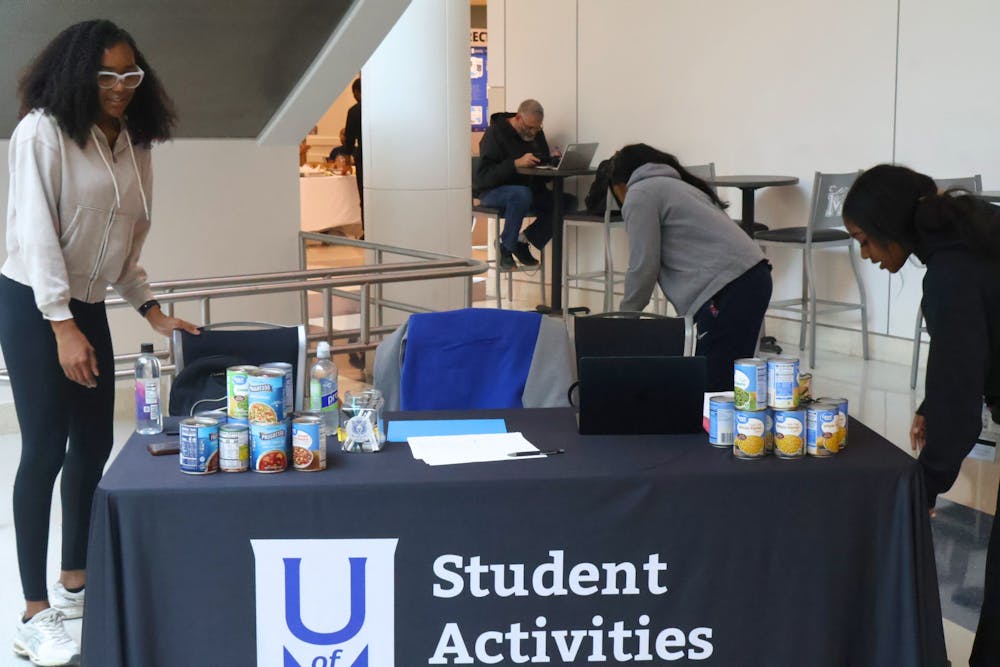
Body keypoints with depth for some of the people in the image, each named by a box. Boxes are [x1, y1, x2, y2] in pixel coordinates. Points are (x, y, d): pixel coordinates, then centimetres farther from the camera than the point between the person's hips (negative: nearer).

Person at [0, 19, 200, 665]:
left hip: (88, 306, 7)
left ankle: (76, 582, 26)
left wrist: (153, 310, 8)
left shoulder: (133, 145, 7)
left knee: (93, 445, 10)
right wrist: (62, 325, -20)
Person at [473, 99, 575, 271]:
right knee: (522, 195, -41)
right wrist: (516, 163, -31)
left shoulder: (536, 134, 11)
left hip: (529, 189, 7)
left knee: (568, 201, -17)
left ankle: (524, 239, -7)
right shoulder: (495, 133, -11)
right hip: (493, 191, -7)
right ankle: (506, 245, -18)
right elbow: (483, 175, -21)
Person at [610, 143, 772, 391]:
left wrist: (627, 314, 13)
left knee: (714, 384, -11)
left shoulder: (640, 194, 3)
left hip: (728, 288, -9)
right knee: (727, 379, 10)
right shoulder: (676, 185, 31)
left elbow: (644, 265, -3)